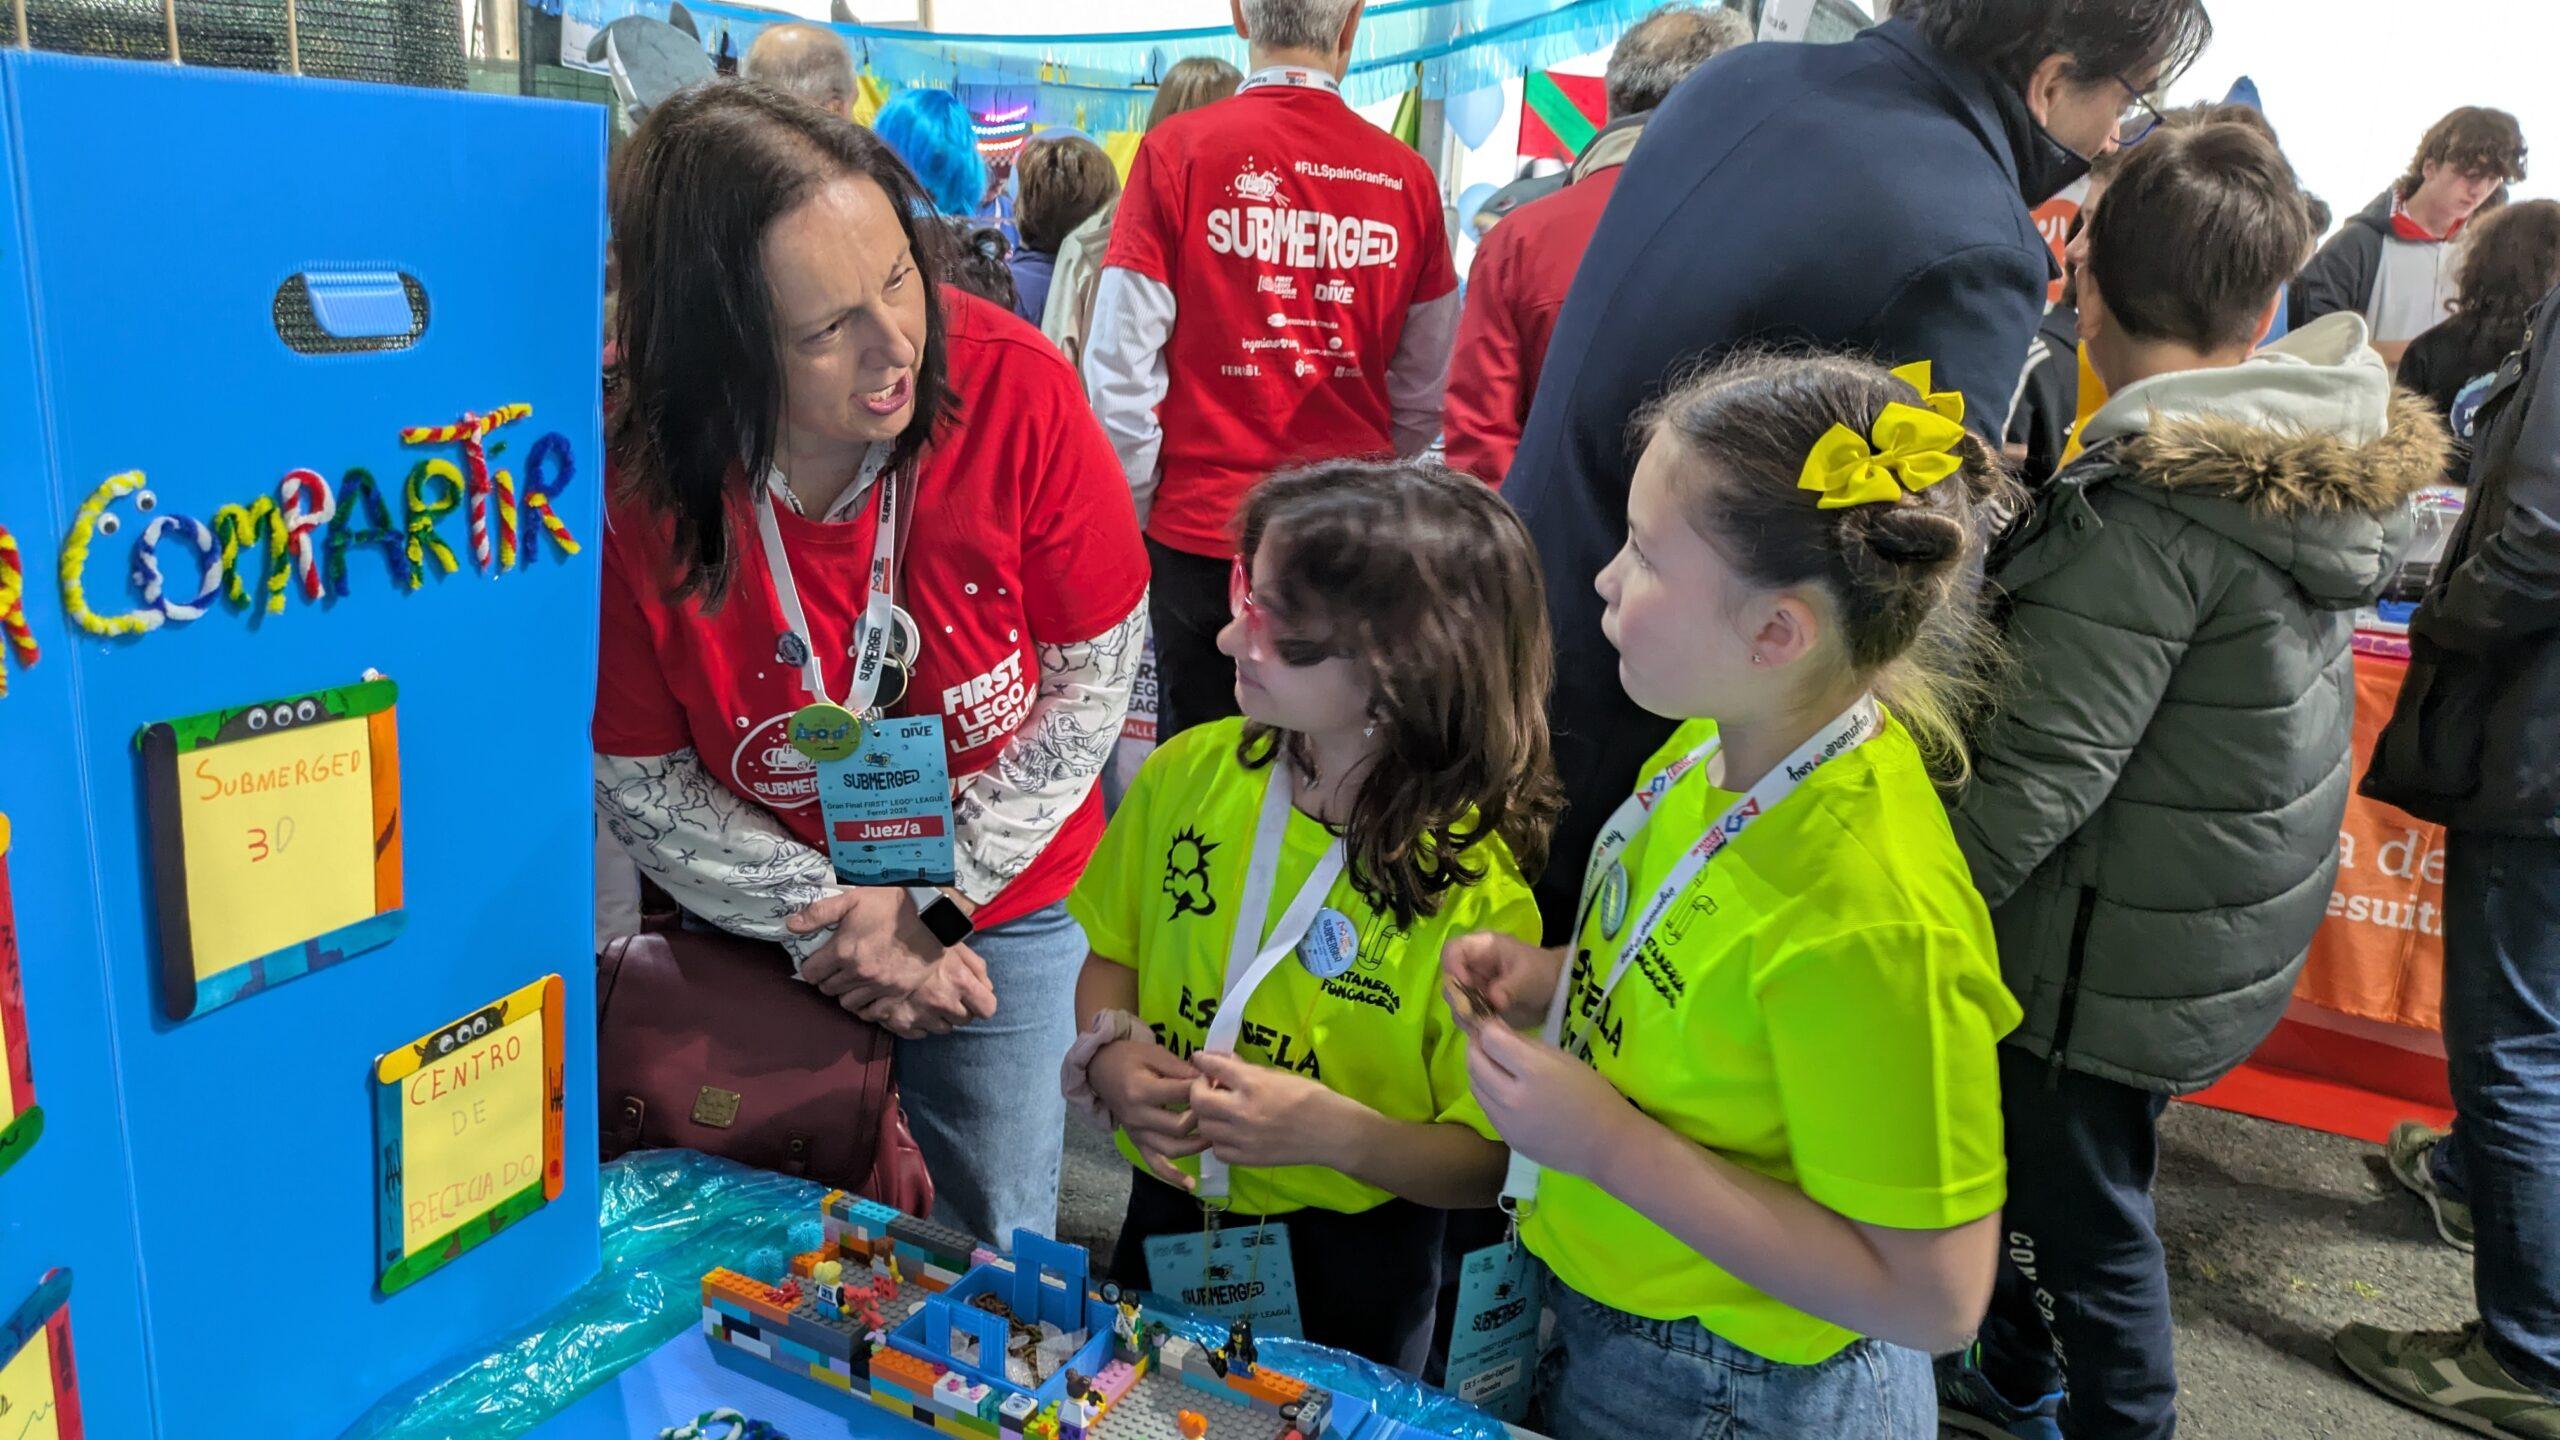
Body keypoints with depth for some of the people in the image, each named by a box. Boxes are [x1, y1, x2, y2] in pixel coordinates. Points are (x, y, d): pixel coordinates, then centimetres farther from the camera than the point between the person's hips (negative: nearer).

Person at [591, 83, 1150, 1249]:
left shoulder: (1016, 388, -24)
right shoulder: (631, 486, -24)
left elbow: (1092, 675, -13)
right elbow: (642, 778, -11)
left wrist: (932, 897, -16)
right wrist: (836, 923, -17)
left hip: (1001, 904, 0)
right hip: (761, 923, 0)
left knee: (991, 1248, 14)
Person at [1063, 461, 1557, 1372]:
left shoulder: (1476, 891, -23)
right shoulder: (1187, 775, -11)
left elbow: (1487, 1162, -17)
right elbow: (1111, 952, 4)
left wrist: (1337, 1132, -32)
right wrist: (1111, 1059, -15)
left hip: (1350, 1261, -4)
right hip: (1168, 1211, 4)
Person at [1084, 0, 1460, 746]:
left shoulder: (1176, 151, -9)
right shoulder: (1408, 175, -3)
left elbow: (1121, 367, -8)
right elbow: (1426, 391, 6)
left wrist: (1132, 513, 5)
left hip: (1203, 526, -2)